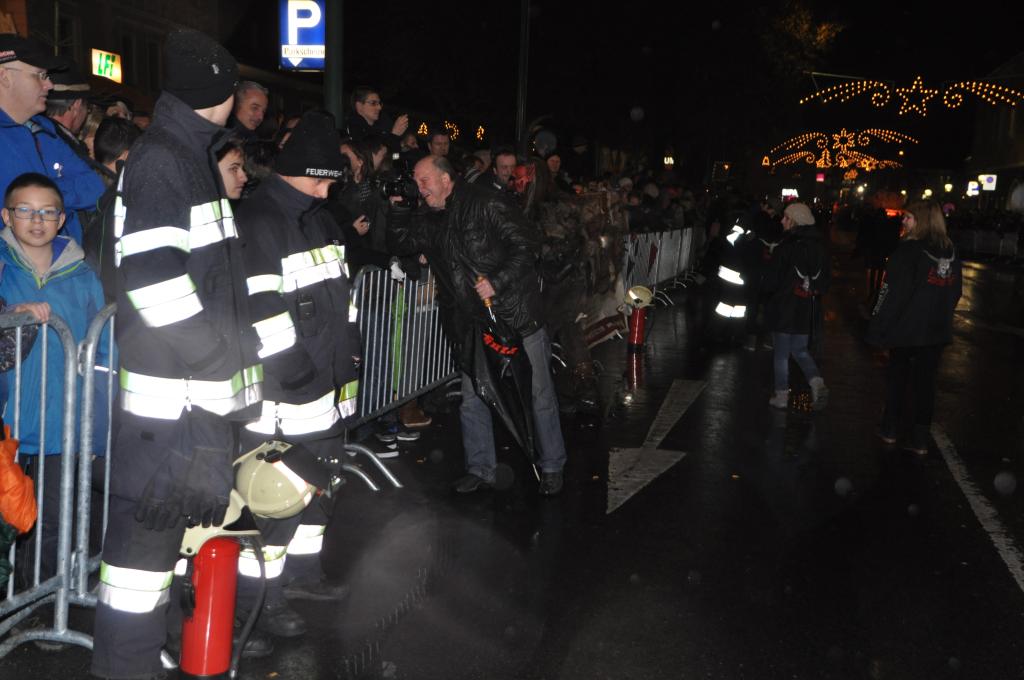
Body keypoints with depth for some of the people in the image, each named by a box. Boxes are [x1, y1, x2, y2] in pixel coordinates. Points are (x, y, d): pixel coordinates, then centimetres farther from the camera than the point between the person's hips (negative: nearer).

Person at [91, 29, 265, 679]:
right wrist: (224, 363, -16)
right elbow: (155, 282, -22)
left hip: (209, 387, 10)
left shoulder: (194, 155, 19)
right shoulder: (157, 159, -12)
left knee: (203, 500, 19)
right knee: (152, 517, -2)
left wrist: (238, 356, 17)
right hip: (170, 388, -10)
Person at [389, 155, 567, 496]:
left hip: (516, 316, -6)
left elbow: (527, 244, -15)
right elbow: (402, 244, 12)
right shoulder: (432, 221, 9)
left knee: (539, 396, 4)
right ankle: (480, 470, 25)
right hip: (472, 324, 7)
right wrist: (398, 207, -1)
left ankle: (551, 468, 18)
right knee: (472, 401, 11)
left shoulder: (486, 205, -12)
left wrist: (496, 282, -21)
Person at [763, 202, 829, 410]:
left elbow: (771, 283, -16)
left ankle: (781, 395, 15)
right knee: (800, 350, 20)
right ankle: (817, 384, 2)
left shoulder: (786, 248, -19)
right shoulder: (818, 247, 0)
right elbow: (826, 279, 8)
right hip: (808, 311, 6)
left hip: (784, 309, -5)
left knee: (781, 354, 8)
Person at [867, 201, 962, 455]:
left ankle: (890, 430, 23)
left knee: (897, 378, 13)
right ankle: (920, 440, 11)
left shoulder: (909, 250, -17)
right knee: (925, 382, 9)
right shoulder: (951, 253, 3)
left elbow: (892, 292, -19)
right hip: (936, 331, 4)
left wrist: (878, 326, -14)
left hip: (905, 329, -4)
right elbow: (956, 293, 12)